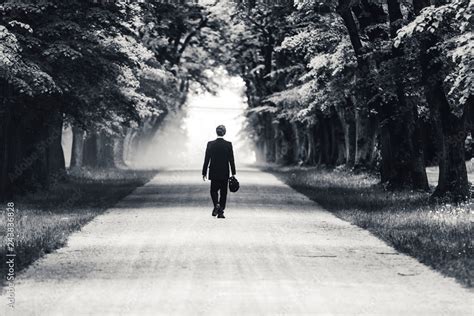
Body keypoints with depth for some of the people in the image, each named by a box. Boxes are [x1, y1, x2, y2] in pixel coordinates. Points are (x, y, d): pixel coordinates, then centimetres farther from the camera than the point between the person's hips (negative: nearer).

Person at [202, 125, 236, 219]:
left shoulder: (210, 144, -5)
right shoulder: (228, 144, -5)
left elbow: (206, 159, -3)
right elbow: (231, 160, -4)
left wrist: (204, 172, 4)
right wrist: (233, 173, 2)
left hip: (214, 173, 0)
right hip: (225, 173, 0)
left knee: (214, 190, 12)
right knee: (223, 192, 8)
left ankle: (216, 204, -15)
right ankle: (221, 211, 6)